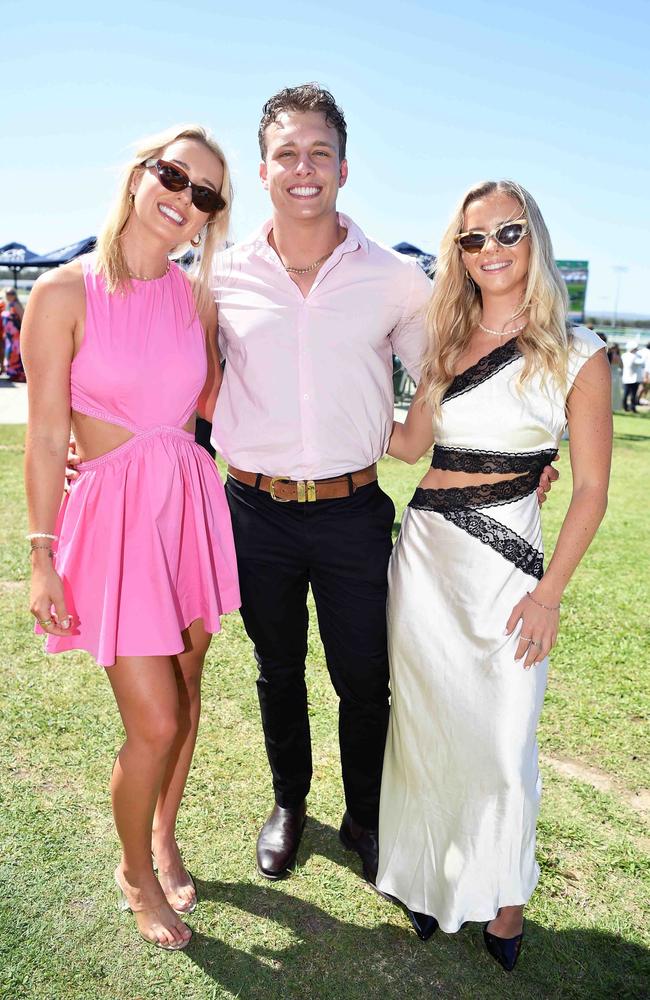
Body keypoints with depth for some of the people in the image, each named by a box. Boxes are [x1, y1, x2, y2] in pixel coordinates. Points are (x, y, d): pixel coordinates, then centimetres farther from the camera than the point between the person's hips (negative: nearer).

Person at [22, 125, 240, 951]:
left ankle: (165, 839, 42)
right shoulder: (65, 293, -7)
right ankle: (135, 874, 28)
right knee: (155, 721, -2)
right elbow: (46, 435, -7)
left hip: (192, 502, 5)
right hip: (112, 511, -4)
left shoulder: (197, 295, 6)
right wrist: (41, 556, -7)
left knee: (184, 690, 15)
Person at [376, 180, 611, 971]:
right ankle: (428, 875, 36)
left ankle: (502, 892, 33)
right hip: (423, 550, 4)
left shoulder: (577, 354, -4)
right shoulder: (447, 342, 9)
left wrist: (549, 593, -10)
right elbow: (409, 442, 12)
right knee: (424, 726, 13)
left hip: (503, 562, -4)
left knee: (500, 738, 6)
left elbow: (591, 490, -5)